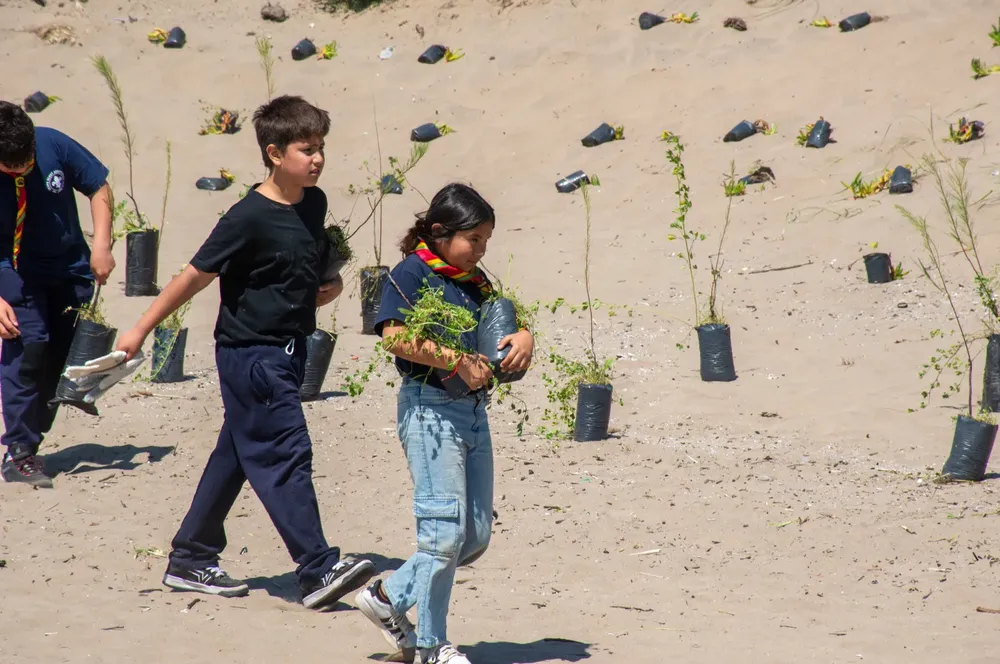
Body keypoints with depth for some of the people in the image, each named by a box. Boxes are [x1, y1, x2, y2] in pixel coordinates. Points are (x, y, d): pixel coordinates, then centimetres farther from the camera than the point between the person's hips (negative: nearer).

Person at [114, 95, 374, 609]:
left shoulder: (313, 204, 7)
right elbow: (195, 276, -12)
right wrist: (140, 330, -7)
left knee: (235, 457, 14)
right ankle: (318, 570, -10)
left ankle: (190, 561, 23)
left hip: (288, 350, 8)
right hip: (251, 354, -8)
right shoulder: (250, 217, -17)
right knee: (285, 455, -10)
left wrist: (328, 287, 5)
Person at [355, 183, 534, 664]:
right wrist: (458, 361, -22)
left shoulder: (476, 281, 15)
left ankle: (389, 598, 25)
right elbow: (394, 335, -20)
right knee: (445, 529, -7)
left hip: (473, 410, 8)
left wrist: (523, 337, -2)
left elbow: (501, 324, 23)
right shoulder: (412, 273, -8)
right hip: (430, 407, -8)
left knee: (476, 535, 11)